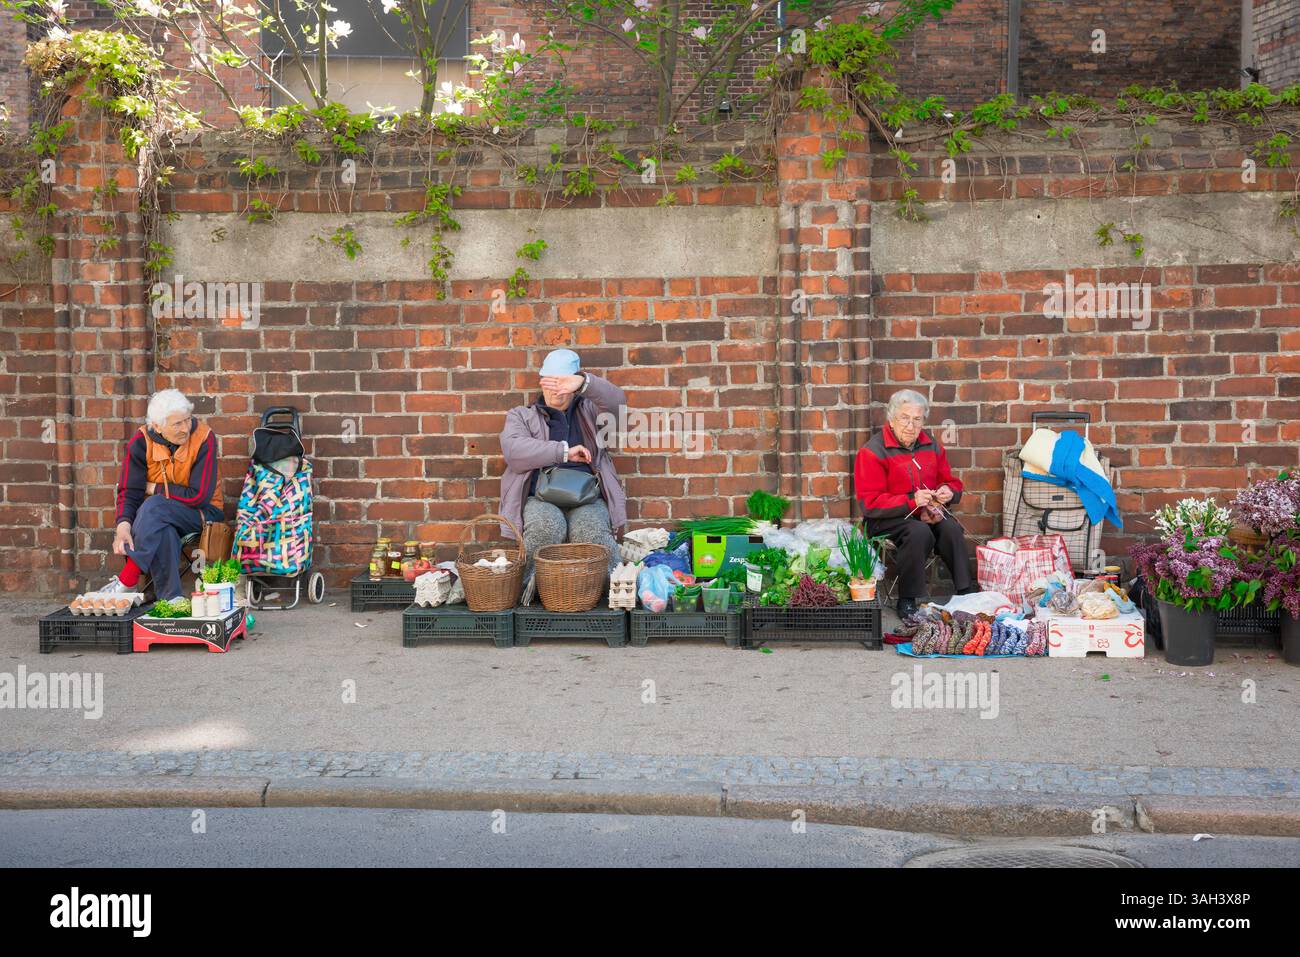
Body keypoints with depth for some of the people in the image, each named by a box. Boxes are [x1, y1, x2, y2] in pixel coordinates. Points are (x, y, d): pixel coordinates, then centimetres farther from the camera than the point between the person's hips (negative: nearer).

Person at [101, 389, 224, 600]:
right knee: (163, 533, -36)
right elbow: (129, 491, -8)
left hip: (201, 512, -2)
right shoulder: (141, 442, -6)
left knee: (154, 507, -33)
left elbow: (199, 496, -18)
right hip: (157, 518, 2)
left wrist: (153, 488, -11)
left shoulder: (204, 438, -15)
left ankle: (128, 580, -29)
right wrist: (123, 526, -28)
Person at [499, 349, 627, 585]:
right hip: (540, 498, 0)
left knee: (593, 533, -36)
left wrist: (583, 382, -22)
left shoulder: (589, 412, 22)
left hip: (587, 498, 0)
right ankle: (529, 589, -24)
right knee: (545, 527, -37)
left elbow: (616, 402, -2)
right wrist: (564, 452, -11)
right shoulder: (521, 415, 20)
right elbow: (513, 451, -2)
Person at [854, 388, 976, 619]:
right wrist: (912, 501, -23)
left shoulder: (931, 446, 11)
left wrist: (948, 492, -5)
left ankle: (966, 591, -19)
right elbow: (870, 504, -15)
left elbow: (952, 482, 21)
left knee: (951, 528, -26)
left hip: (929, 513, 5)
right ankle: (907, 600, -25)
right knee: (919, 532, -35)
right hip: (886, 520, -5)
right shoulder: (872, 452, -9)